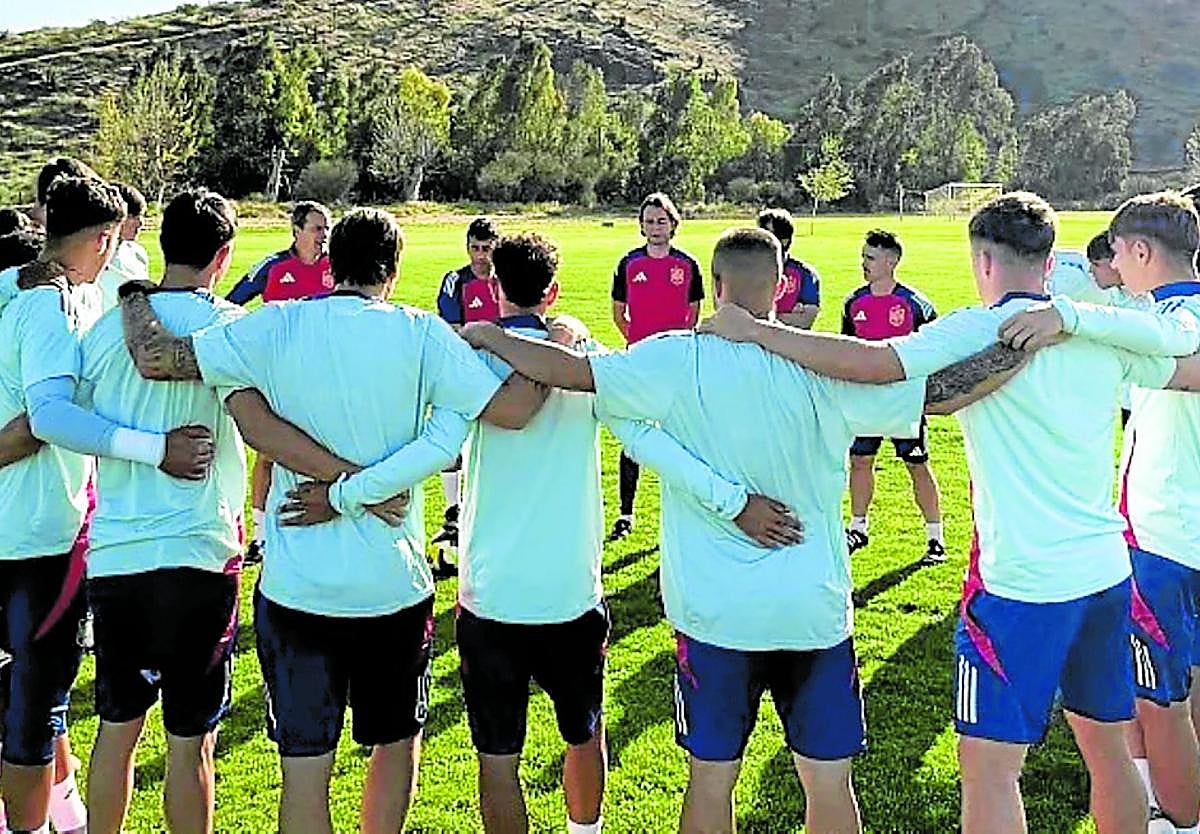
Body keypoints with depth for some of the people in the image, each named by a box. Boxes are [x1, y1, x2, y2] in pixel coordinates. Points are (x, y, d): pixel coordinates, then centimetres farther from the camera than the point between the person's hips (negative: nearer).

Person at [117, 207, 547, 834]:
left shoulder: (275, 327, -6)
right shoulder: (420, 334, -8)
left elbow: (154, 358, -7)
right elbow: (512, 409, -12)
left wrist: (134, 293, 12)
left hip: (297, 588, 0)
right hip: (394, 585, 0)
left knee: (305, 768, 9)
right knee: (397, 739, 24)